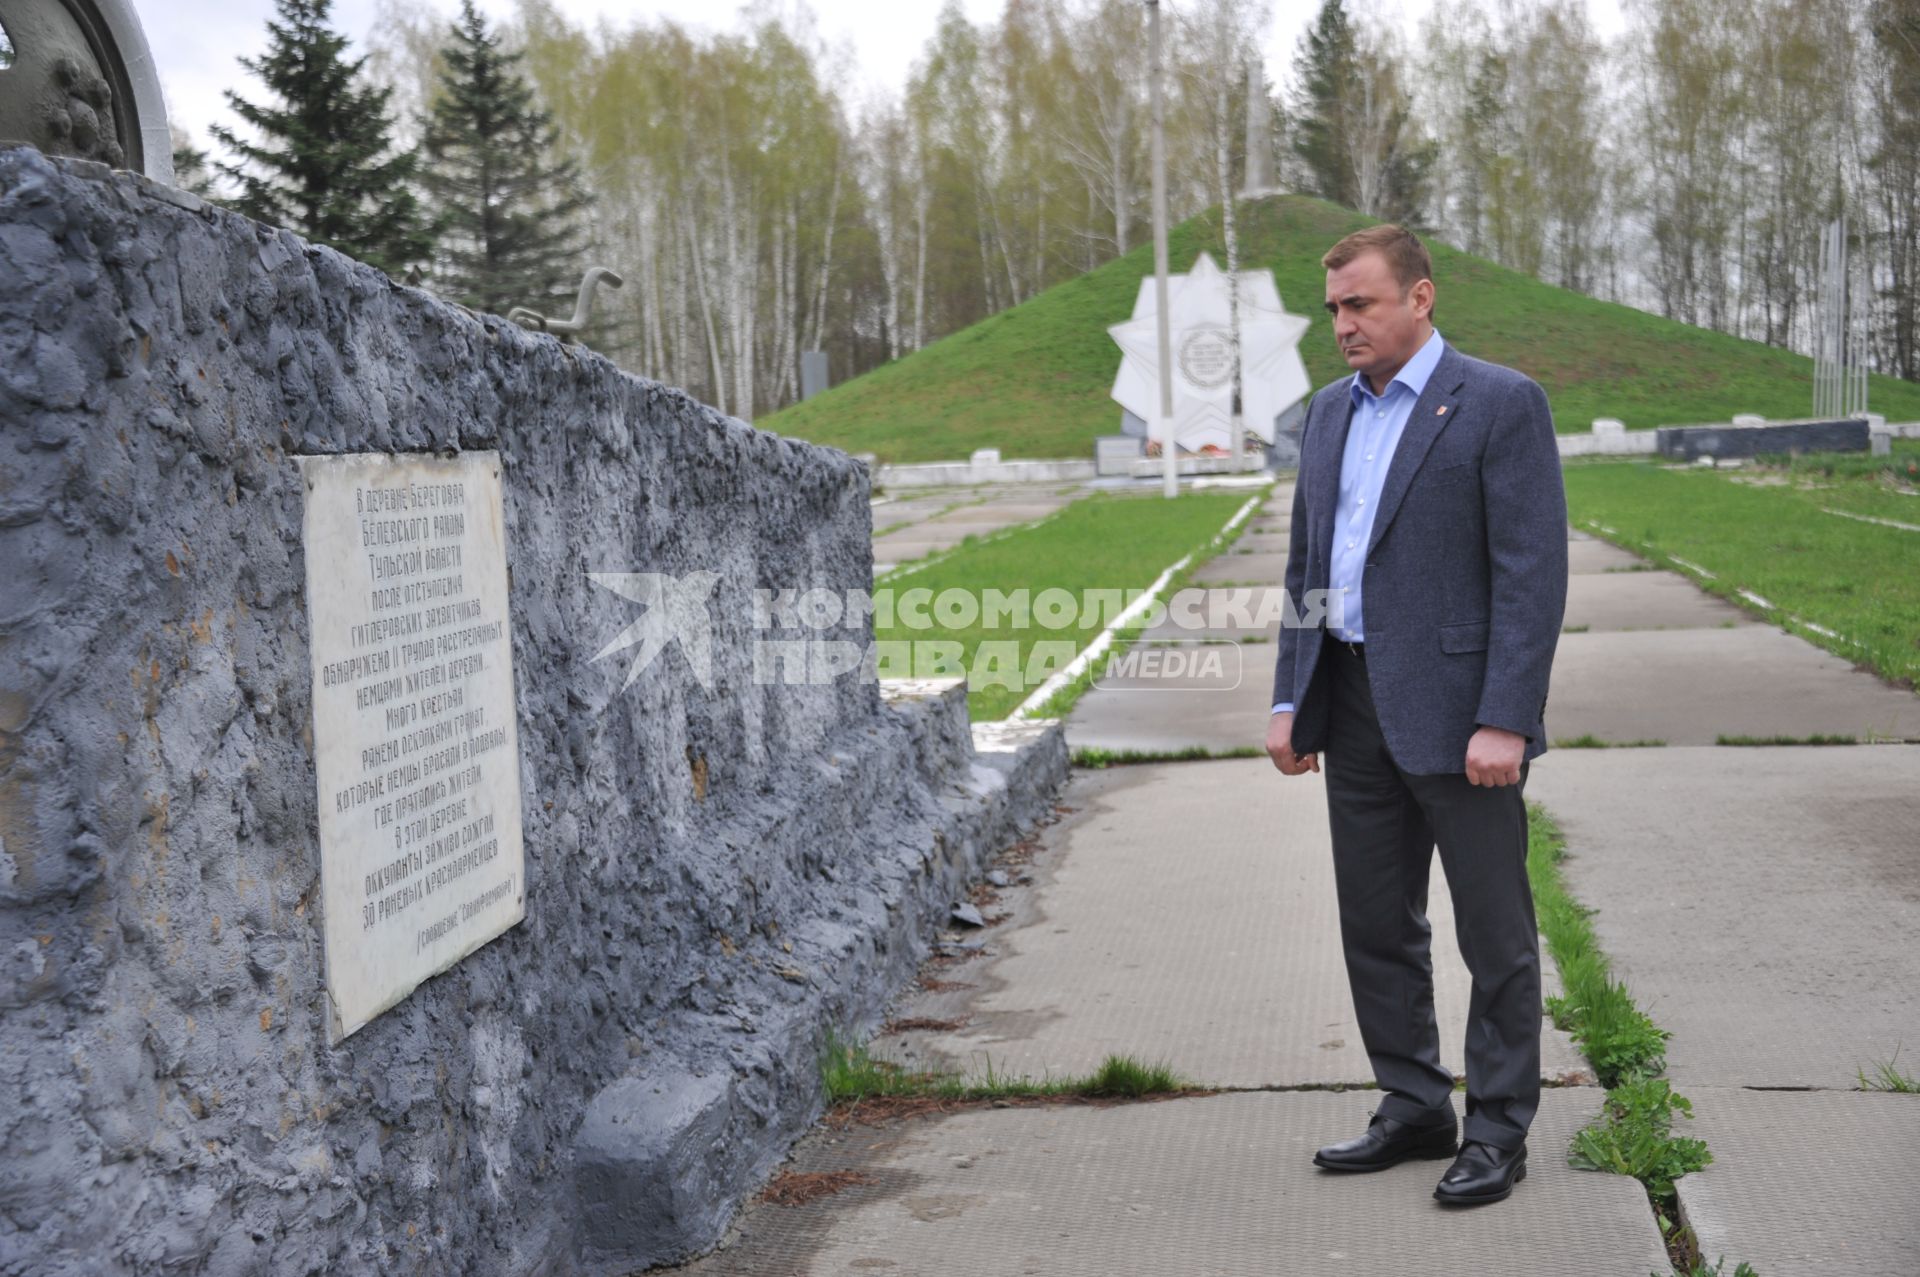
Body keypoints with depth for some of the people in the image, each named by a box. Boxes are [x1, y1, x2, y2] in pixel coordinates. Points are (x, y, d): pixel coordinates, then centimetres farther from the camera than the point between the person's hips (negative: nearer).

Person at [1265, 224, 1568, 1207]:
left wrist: (1504, 721, -20)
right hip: (1356, 709, 7)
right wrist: (1292, 700, 11)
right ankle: (1414, 1108, 27)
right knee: (1376, 924, 14)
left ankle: (1498, 1131, 16)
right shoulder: (1330, 412, 13)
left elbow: (1533, 572, -13)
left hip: (1457, 711, -7)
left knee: (1495, 933, 4)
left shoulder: (1501, 404, -8)